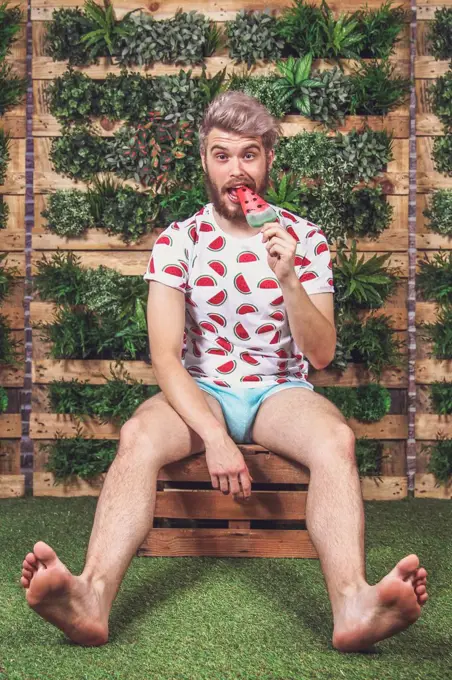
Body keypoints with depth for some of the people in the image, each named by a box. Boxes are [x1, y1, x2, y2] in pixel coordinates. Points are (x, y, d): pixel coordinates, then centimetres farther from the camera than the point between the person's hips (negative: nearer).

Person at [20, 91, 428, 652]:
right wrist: (213, 435, -27)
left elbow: (320, 354, -2)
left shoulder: (305, 238, 3)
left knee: (336, 439, -34)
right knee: (137, 437, -33)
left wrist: (288, 279, -20)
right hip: (200, 392, 0)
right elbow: (165, 355, -10)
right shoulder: (177, 241, 1)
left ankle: (353, 604, -54)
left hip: (280, 390, 1)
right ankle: (93, 596, -52)